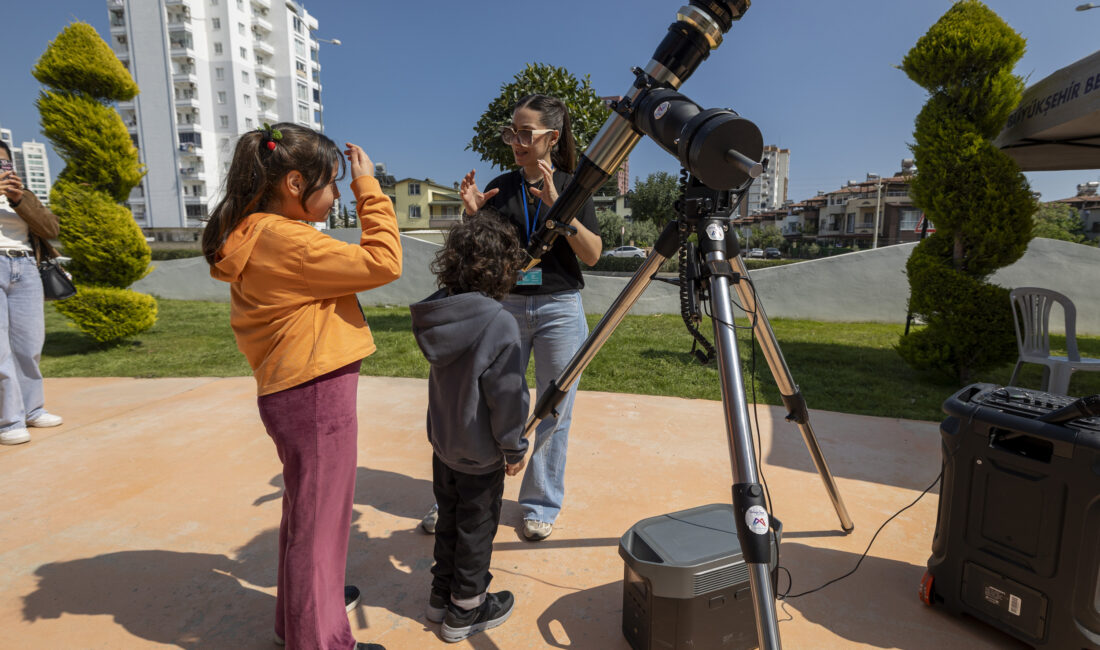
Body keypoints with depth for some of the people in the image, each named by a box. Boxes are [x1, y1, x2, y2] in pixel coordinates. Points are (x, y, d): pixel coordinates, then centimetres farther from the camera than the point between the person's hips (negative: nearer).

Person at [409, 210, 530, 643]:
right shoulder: (499, 324, -26)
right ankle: (466, 610, 30)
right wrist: (514, 448, -9)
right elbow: (507, 395, -21)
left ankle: (442, 595, 41)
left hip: (442, 441, 6)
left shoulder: (437, 312, -6)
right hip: (480, 451, -6)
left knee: (448, 519, 23)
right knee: (476, 527, 13)